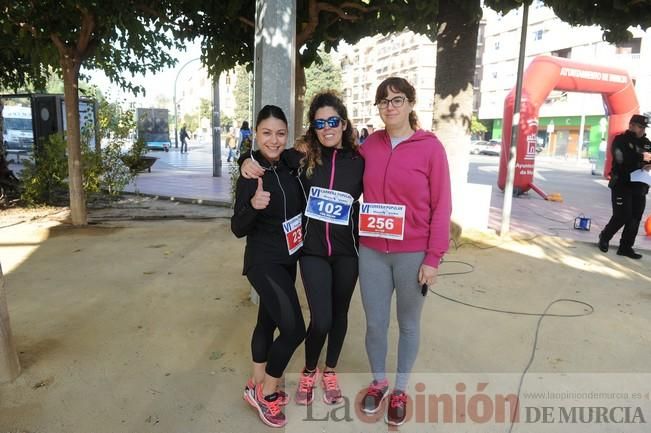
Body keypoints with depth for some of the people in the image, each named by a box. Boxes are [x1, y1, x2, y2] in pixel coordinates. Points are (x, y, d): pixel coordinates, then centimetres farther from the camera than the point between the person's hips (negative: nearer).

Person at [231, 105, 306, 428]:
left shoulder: (288, 166, 1)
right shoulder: (251, 175, -18)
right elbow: (238, 229, -19)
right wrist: (253, 205, -37)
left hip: (287, 259, 7)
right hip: (264, 262, -7)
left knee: (268, 320, 18)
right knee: (294, 329, -8)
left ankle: (258, 384, 35)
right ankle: (265, 392, 13)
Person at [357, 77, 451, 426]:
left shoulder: (430, 147, -7)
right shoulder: (369, 145, 2)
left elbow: (441, 206, -7)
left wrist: (433, 258, -9)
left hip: (412, 253, -2)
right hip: (371, 251, 3)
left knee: (408, 323, 15)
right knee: (375, 322, 12)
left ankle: (400, 389, 35)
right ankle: (378, 381, 37)